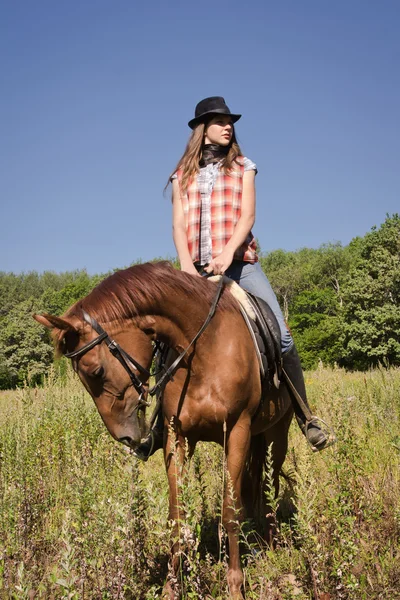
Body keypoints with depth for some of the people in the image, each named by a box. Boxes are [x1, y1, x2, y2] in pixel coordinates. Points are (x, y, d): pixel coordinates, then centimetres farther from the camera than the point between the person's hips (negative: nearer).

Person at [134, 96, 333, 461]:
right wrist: (187, 264, -13)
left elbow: (248, 215, -2)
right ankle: (160, 428, 13)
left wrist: (228, 252, -19)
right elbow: (178, 224, 4)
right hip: (197, 270, 1)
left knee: (282, 336, -13)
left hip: (239, 263, -1)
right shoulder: (183, 175, 14)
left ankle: (305, 418, 1)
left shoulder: (243, 168, 12)